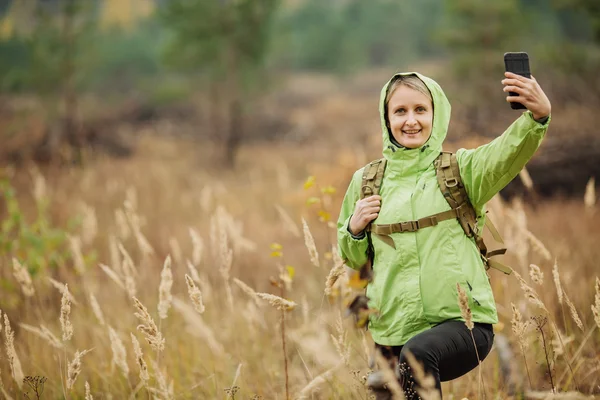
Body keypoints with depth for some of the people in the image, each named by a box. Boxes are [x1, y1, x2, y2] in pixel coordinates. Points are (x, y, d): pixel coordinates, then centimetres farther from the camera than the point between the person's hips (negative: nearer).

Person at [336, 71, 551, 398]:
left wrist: (538, 116, -41)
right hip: (394, 329, 4)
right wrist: (354, 228, -2)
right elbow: (353, 259, 20)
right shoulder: (366, 181, 9)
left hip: (463, 320, -4)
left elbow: (507, 154, -21)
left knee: (418, 353, -33)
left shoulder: (459, 168, 1)